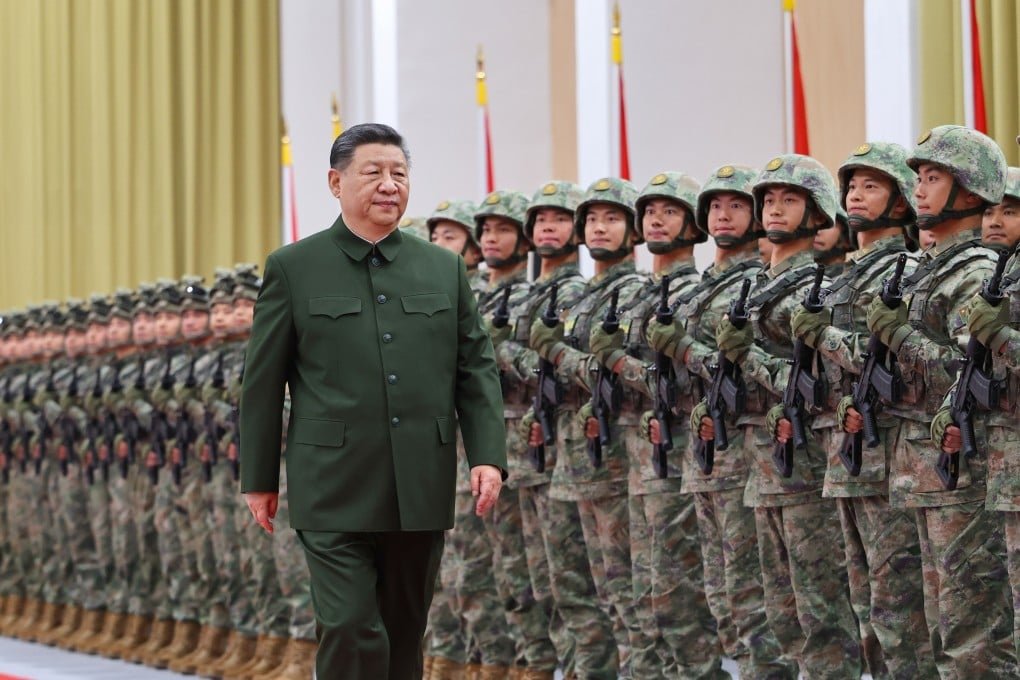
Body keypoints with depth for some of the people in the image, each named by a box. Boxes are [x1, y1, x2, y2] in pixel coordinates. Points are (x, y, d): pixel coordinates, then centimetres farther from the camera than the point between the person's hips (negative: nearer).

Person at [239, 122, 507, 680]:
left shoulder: (444, 269, 10)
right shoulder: (292, 269, 1)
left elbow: (477, 368, 9)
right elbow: (262, 381, 4)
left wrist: (487, 455, -4)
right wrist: (258, 480, 3)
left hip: (421, 492, 4)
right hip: (335, 493, -3)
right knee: (352, 635, -11)